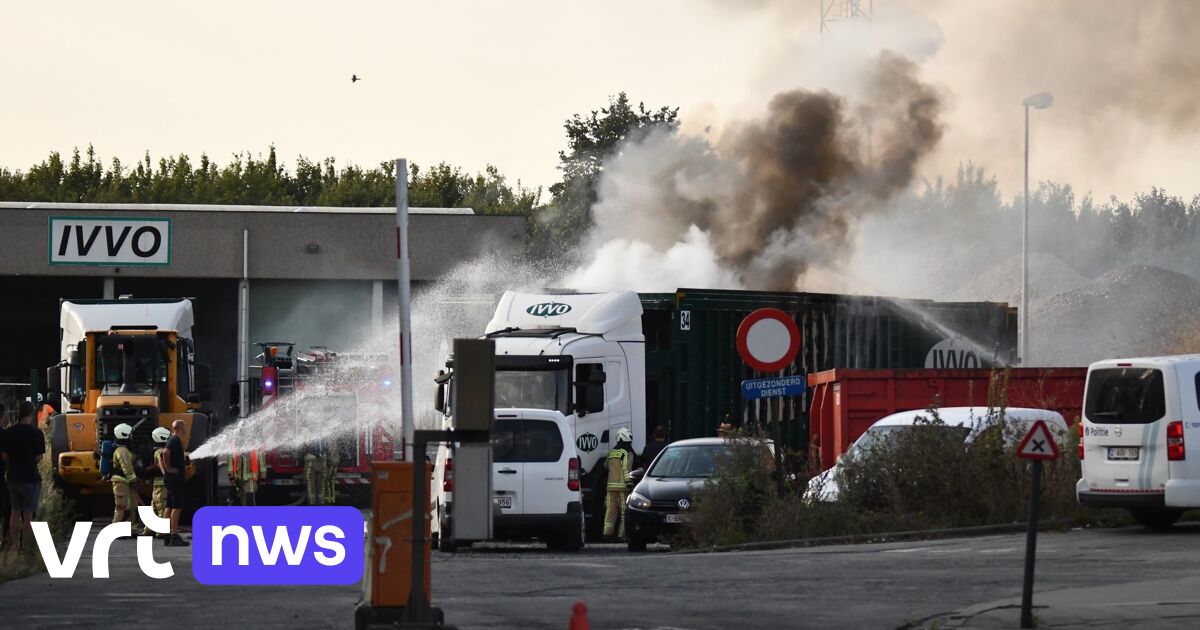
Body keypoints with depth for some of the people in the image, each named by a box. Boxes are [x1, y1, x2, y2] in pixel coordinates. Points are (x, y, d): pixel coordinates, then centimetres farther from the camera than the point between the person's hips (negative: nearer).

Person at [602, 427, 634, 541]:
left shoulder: (611, 452, 14)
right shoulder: (627, 453, -7)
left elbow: (605, 465, 27)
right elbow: (627, 471, -16)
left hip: (611, 485, 6)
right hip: (622, 486, -6)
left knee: (610, 510, 7)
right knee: (624, 510, -2)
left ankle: (607, 531, -2)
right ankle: (622, 533, -5)